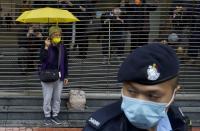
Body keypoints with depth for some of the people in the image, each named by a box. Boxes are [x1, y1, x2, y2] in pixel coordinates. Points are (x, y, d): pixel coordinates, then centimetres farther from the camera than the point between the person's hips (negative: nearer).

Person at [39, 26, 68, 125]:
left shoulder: (62, 48, 5)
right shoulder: (45, 47, -5)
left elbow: (65, 63, 10)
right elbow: (42, 59, -20)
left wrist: (66, 76, 8)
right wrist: (46, 47, -24)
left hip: (59, 77, 3)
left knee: (57, 98, 9)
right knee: (47, 98, 0)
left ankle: (55, 115, 22)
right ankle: (47, 116, 14)